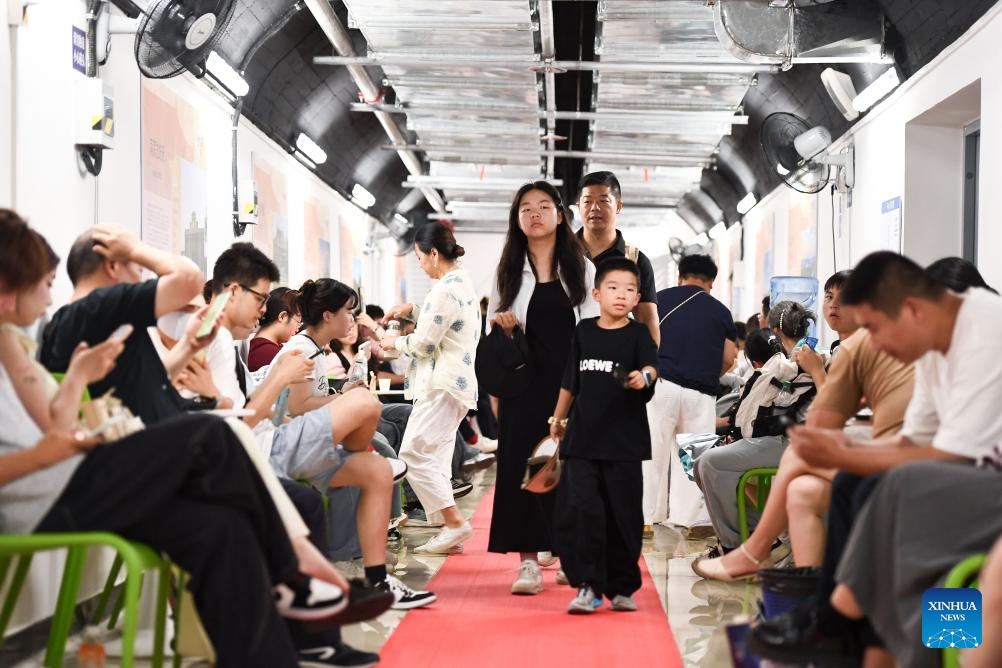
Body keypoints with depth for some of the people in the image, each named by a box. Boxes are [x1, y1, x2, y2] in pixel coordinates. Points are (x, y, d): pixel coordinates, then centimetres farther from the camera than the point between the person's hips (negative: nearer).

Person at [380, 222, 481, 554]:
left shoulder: (445, 289, -17)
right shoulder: (463, 282, 15)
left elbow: (424, 344, -15)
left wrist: (394, 343, 2)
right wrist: (412, 311, 18)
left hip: (441, 384, -10)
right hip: (457, 381, 10)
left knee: (414, 453, -10)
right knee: (435, 457, 11)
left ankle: (455, 521, -10)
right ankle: (451, 528, 11)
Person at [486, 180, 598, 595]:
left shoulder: (581, 268, 5)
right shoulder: (508, 270, 7)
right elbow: (493, 329, 11)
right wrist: (501, 327, -13)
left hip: (570, 383, 0)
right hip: (524, 384, 1)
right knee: (520, 464, -4)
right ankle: (528, 564, 0)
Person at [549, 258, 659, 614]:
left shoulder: (638, 333, -1)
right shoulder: (583, 331, 8)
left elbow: (651, 365, -20)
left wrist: (644, 377, -42)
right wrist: (557, 418, 25)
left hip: (624, 441, -2)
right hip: (582, 438, 2)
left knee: (623, 516, 6)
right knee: (579, 511, -8)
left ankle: (621, 587, 21)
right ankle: (588, 586, 0)